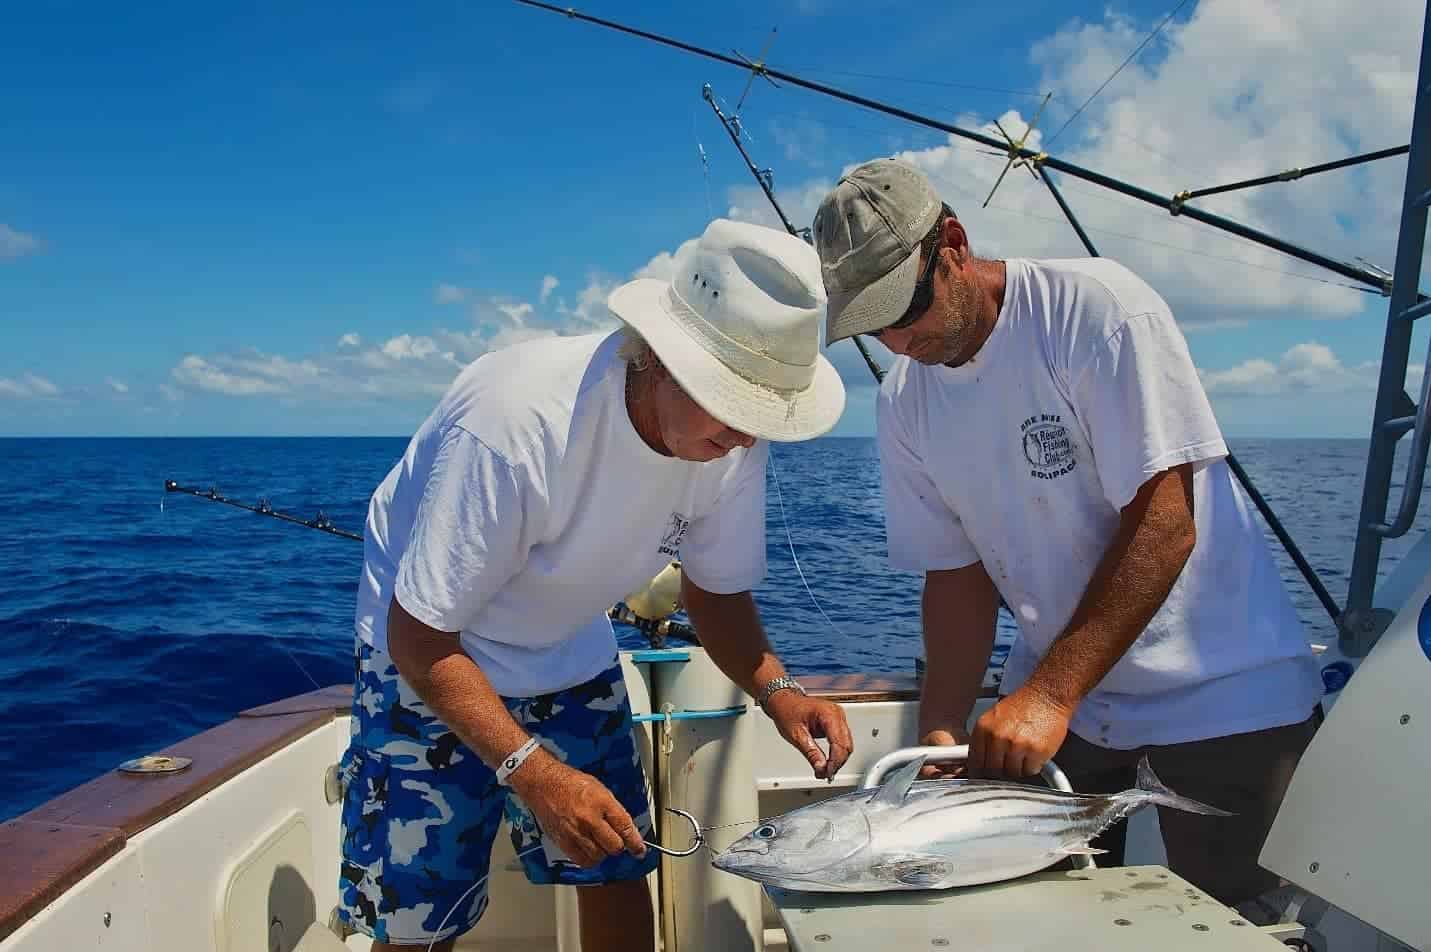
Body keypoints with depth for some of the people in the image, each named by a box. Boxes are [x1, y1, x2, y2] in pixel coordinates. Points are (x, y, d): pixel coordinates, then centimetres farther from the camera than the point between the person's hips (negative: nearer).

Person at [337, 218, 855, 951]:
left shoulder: (734, 439, -19)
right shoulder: (517, 420, -37)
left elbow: (717, 590, -3)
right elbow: (420, 636, -28)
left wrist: (776, 689, -21)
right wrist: (534, 773, -37)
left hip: (571, 657, 5)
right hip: (432, 658, -5)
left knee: (618, 870, 8)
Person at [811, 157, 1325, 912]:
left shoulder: (1095, 308, -19)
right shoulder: (902, 403, -3)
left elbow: (1164, 523, -24)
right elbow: (956, 572, 0)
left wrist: (1049, 695, -27)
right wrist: (942, 729, -13)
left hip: (1221, 687, -4)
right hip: (1053, 694, 5)